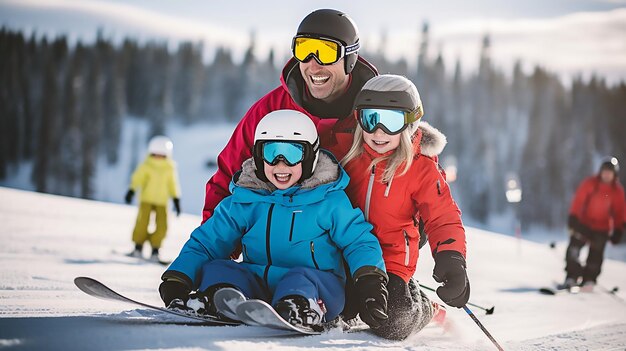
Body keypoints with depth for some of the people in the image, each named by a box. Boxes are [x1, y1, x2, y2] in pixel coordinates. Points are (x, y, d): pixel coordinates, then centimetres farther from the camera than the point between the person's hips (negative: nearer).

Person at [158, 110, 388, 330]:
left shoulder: (330, 201, 1)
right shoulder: (244, 201, 7)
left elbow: (359, 241, 1)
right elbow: (205, 243, 8)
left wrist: (371, 282, -19)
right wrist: (176, 283, -8)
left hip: (318, 285, -4)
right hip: (259, 286, 4)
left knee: (300, 278, -35)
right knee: (215, 268, -18)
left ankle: (301, 313, -62)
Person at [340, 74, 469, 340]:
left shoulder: (421, 168, -10)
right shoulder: (349, 153, -1)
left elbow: (443, 217, -12)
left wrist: (451, 258, -27)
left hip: (392, 259, -4)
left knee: (392, 325, -23)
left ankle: (424, 311, 15)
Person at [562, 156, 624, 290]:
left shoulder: (617, 191, -2)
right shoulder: (589, 183, -6)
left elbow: (619, 211, 3)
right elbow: (578, 200, -5)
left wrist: (618, 230, 0)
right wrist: (573, 217, -12)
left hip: (602, 229, 1)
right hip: (584, 223, 0)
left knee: (595, 256, -1)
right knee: (573, 250, -10)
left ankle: (589, 280, 10)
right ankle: (571, 278, -4)